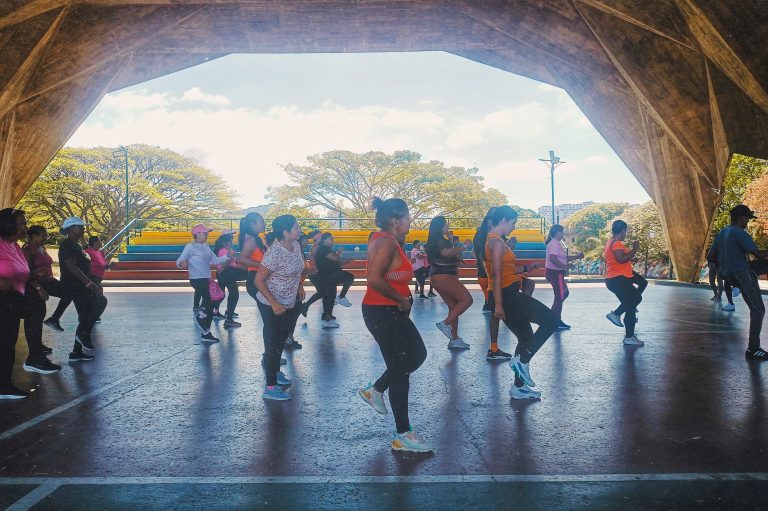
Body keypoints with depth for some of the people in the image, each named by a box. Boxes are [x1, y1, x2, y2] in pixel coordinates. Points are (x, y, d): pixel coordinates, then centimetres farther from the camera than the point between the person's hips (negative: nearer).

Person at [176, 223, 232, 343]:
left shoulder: (206, 247, 14)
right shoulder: (190, 246, -8)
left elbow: (215, 260, 13)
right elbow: (179, 261, -13)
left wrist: (227, 256, -1)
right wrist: (182, 263, -36)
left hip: (207, 279, 8)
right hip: (197, 279, -8)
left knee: (210, 304, 9)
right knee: (209, 301, -17)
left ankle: (206, 333, 18)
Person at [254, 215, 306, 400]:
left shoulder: (296, 245, -3)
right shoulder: (274, 253, -27)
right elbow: (259, 281, -23)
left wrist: (300, 286, 13)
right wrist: (274, 304, -25)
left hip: (289, 302, 8)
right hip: (271, 305, -8)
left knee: (281, 339, 23)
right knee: (273, 343, -2)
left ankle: (274, 370, 44)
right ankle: (270, 387, 7)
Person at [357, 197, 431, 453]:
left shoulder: (382, 238, 10)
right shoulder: (387, 242, -20)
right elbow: (374, 279, -30)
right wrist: (401, 299, -20)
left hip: (390, 311, 10)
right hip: (383, 313, -10)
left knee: (417, 354, 21)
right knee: (400, 369, -1)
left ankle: (375, 390, 29)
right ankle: (402, 435, 11)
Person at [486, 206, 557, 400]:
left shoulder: (494, 240, 18)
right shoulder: (497, 241, -14)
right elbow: (496, 274, -21)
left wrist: (524, 269, 26)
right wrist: (498, 304, -24)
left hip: (508, 296, 10)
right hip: (507, 296, -10)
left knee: (526, 337, 15)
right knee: (551, 320, -5)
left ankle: (519, 387, 19)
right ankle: (522, 360, -6)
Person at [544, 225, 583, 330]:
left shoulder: (557, 243, 18)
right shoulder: (554, 243, -15)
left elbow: (563, 258, 21)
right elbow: (553, 258, -26)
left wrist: (576, 257, 14)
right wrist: (564, 266, -27)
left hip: (556, 273, 11)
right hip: (555, 273, -11)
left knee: (564, 293, 16)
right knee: (560, 296, -5)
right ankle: (556, 323, 0)